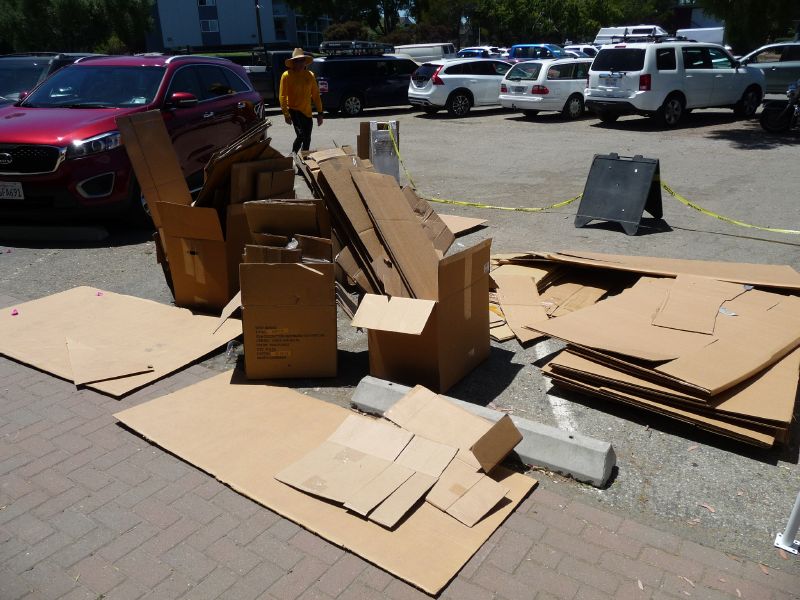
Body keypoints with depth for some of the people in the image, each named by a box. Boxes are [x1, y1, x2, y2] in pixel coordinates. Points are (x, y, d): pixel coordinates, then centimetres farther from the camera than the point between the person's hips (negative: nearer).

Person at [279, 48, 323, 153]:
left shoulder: (310, 75, 6)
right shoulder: (287, 75, -8)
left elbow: (315, 94, 11)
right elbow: (283, 96, -8)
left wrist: (319, 112, 7)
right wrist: (286, 114, -14)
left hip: (307, 112, 5)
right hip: (295, 110, -5)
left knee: (307, 139, 9)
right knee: (301, 136, -16)